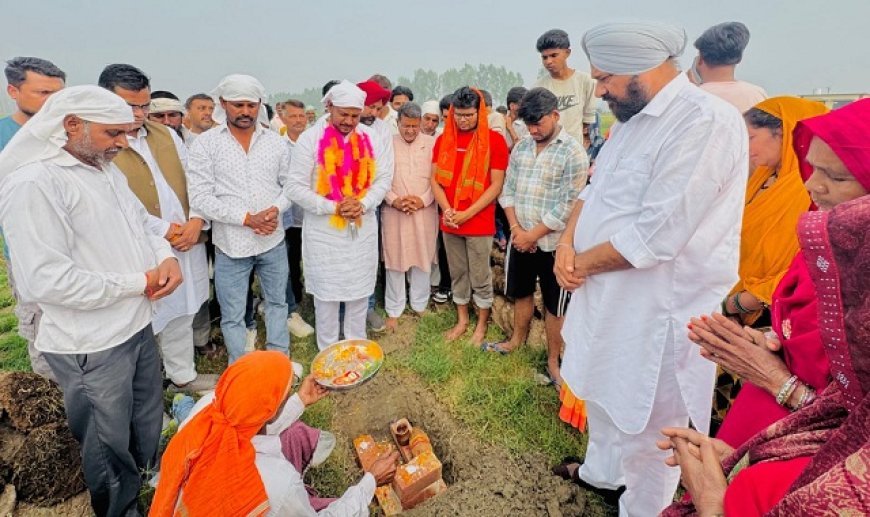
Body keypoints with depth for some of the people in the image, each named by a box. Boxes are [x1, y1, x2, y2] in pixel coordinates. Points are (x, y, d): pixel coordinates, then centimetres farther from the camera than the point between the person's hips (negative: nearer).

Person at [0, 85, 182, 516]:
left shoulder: (106, 170, 6)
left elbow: (140, 223, 15)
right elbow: (45, 280, -26)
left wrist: (166, 257, -7)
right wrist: (137, 283, -18)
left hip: (138, 325, 8)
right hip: (92, 347, -8)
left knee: (148, 421, 27)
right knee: (109, 444, 14)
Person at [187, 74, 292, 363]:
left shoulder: (276, 142, 4)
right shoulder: (205, 143, -5)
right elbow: (200, 198, -11)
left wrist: (276, 209, -14)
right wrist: (247, 218, -19)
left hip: (273, 241, 3)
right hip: (231, 244, -2)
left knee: (277, 302, 18)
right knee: (232, 315, 9)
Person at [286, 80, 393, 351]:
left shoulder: (370, 137, 2)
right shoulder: (310, 138, -8)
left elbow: (384, 177, 3)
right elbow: (296, 187, -9)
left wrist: (363, 204, -13)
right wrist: (334, 208, -17)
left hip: (363, 228, 3)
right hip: (324, 230, -3)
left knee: (360, 289, 13)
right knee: (327, 291, 8)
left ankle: (357, 344, 32)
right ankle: (328, 351, 26)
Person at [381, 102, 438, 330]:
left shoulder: (431, 143, 4)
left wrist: (423, 200, -12)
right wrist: (394, 200, -13)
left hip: (424, 211, 1)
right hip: (393, 211, 0)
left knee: (422, 258, 9)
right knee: (394, 260, 5)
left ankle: (420, 305, 26)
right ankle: (394, 310, 19)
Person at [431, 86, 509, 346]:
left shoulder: (494, 140, -6)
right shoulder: (443, 139, 6)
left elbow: (496, 185, -9)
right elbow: (435, 179, 6)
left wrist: (467, 214, -15)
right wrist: (447, 210, -10)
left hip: (480, 222, -4)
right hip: (449, 222, 4)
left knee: (480, 277, 7)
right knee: (457, 273, 15)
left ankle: (482, 324, 26)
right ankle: (461, 319, 32)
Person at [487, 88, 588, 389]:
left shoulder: (573, 153, -12)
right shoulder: (521, 147, 5)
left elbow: (568, 205, -16)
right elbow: (507, 189, 6)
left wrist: (532, 235, -14)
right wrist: (516, 228, -7)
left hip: (552, 243, -5)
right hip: (520, 238, 5)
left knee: (554, 305, 8)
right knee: (521, 292, 20)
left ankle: (553, 360, 24)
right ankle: (518, 339, 42)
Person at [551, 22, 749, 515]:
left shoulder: (706, 121, -21)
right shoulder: (633, 120, 9)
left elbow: (654, 236, -28)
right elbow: (595, 190, 12)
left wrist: (581, 262, -13)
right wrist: (567, 243, -6)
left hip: (656, 314, -9)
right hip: (608, 299, 9)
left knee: (646, 426, 11)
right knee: (605, 396, 27)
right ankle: (602, 474, 52)